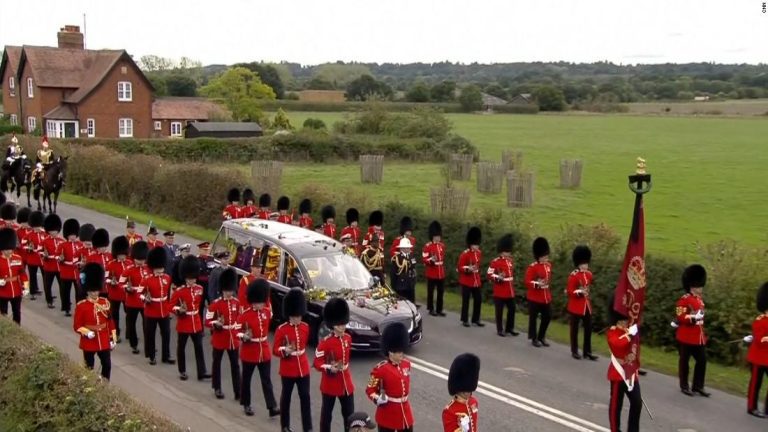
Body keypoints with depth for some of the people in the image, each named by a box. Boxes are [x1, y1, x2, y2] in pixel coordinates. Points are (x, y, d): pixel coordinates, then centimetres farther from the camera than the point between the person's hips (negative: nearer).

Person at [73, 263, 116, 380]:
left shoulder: (105, 303, 2)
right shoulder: (81, 306, -9)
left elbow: (110, 322, 8)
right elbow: (77, 326, -7)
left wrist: (113, 339, 7)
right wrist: (87, 332, -24)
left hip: (104, 342, 3)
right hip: (89, 343, -3)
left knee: (107, 365, 7)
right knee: (89, 368, 8)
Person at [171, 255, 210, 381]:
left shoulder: (199, 289, 1)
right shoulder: (179, 291, -13)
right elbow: (172, 306, -9)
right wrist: (179, 310, -24)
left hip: (196, 324, 4)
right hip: (183, 324, -4)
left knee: (199, 347, 3)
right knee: (181, 348, 8)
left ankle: (201, 372, 6)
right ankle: (182, 372, 20)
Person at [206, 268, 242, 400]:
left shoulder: (236, 303, 1)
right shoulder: (215, 304, -11)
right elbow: (207, 321, -9)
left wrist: (239, 332, 8)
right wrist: (216, 324, -26)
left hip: (233, 339, 3)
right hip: (219, 339, -3)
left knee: (235, 365, 3)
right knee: (217, 363, 11)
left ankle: (238, 392, 5)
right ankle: (217, 389, 25)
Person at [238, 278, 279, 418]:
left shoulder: (267, 312, 0)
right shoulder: (245, 314, -14)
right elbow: (237, 331, -9)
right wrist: (244, 336, -27)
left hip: (264, 352, 4)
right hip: (249, 352, -3)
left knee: (267, 380, 2)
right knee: (247, 379, 12)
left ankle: (272, 407, 0)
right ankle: (246, 405, 27)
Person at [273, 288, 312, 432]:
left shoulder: (306, 327, 2)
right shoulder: (281, 329, -11)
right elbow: (275, 350, -8)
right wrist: (285, 351, -27)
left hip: (303, 368, 4)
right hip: (288, 370, -3)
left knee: (305, 397, 3)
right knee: (286, 397, 10)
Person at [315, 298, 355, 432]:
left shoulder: (348, 338, 2)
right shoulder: (325, 342, -17)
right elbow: (317, 363, -15)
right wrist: (330, 368, -29)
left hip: (346, 382, 6)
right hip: (330, 383, -6)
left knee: (349, 413, 11)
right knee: (327, 413, 9)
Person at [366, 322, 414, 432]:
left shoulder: (407, 364, 2)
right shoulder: (380, 369, -17)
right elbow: (370, 390, -10)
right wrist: (378, 399, -27)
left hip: (405, 412, 6)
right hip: (387, 413, -6)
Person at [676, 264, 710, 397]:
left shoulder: (699, 300, 14)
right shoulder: (684, 300, -13)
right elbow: (680, 317, -18)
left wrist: (703, 334, 20)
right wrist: (693, 317, -30)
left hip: (699, 337, 8)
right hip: (686, 336, -8)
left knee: (702, 361, 7)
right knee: (684, 361, 4)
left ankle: (698, 386, 16)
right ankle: (684, 386, 13)